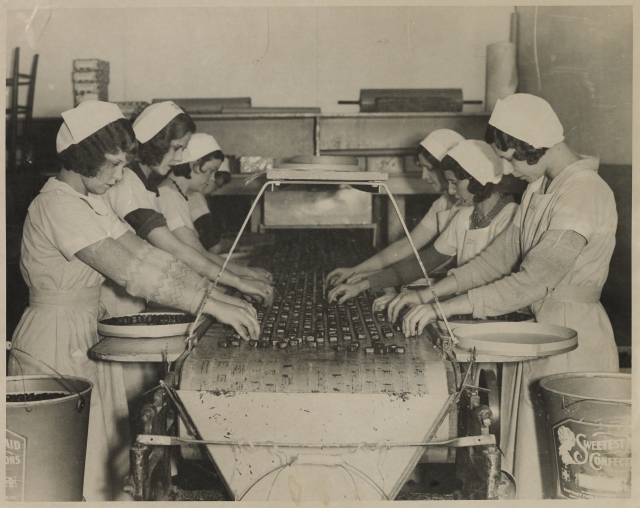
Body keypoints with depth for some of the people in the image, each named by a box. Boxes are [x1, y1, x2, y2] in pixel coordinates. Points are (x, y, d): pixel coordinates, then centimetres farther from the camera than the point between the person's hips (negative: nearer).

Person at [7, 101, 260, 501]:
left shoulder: (91, 202, 10)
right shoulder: (58, 205, -21)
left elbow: (144, 253, 5)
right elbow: (129, 271, -28)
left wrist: (218, 295, -5)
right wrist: (212, 306, -27)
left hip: (86, 340, 9)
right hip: (56, 346, -9)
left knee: (107, 463, 15)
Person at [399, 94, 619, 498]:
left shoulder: (585, 195, -21)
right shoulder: (541, 186, 9)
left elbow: (531, 282, -27)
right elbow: (505, 252, 11)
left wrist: (445, 308, -25)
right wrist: (435, 290, 2)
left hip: (573, 343, -9)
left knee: (563, 479, 0)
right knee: (531, 468, 13)